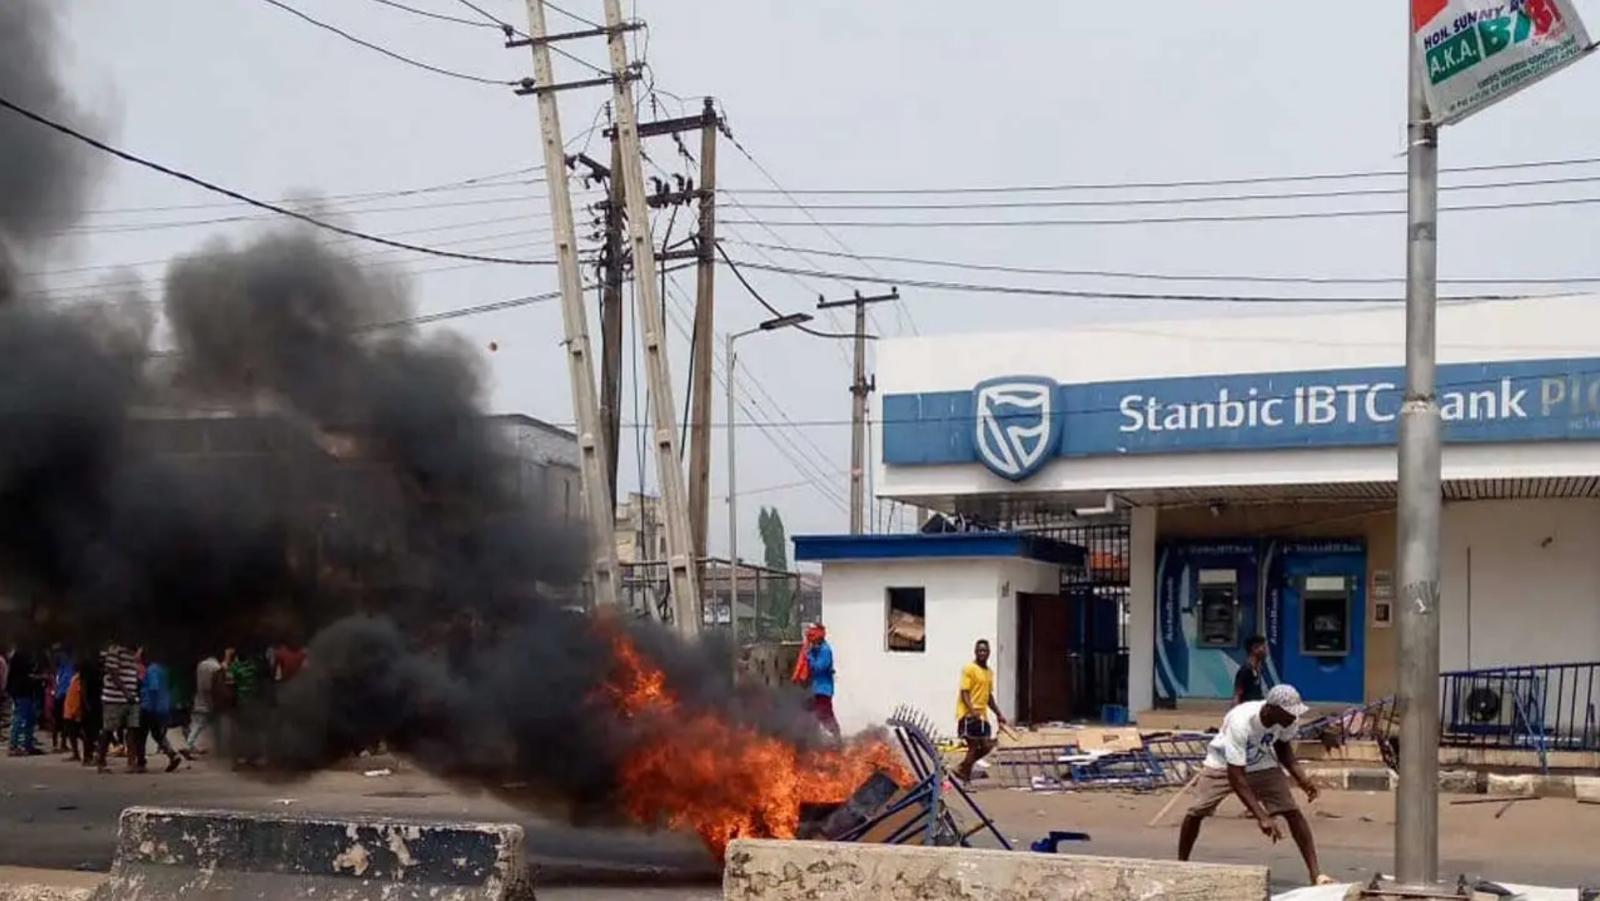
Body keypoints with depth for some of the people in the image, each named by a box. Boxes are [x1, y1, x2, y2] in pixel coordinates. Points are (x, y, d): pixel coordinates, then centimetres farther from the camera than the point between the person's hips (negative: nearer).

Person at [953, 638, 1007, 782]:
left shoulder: (989, 672, 16)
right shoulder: (969, 669, -8)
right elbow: (964, 692, -14)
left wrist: (998, 714, 21)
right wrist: (972, 710, -27)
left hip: (982, 716, 8)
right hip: (969, 715, -8)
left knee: (986, 746, 5)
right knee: (974, 746, -5)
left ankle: (963, 769, 20)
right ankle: (965, 777, 6)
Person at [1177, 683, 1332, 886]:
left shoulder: (1287, 720, -25)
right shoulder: (1241, 722, -42)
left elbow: (1282, 747, 1)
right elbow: (1236, 776, -41)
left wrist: (1301, 778, -15)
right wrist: (1262, 816, -46)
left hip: (1262, 765, 3)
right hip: (1223, 764, -3)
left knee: (1292, 810, -13)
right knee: (1197, 811, -9)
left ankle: (1316, 874, -13)